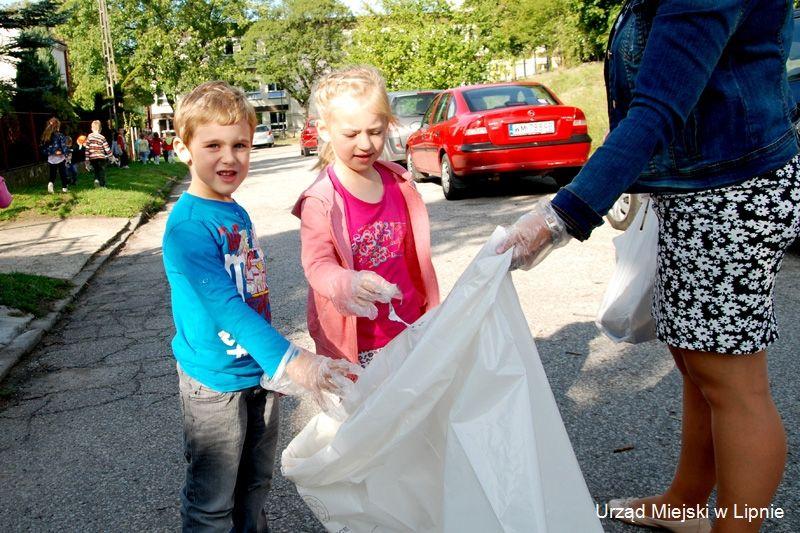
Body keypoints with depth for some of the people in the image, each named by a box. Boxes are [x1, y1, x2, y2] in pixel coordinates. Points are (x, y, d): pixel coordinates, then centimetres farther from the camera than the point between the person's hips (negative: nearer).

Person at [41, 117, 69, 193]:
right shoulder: (60, 136, -12)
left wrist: (50, 153, 9)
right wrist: (66, 156, -2)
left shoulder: (45, 136, 1)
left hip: (51, 159, 3)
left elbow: (43, 148, 3)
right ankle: (64, 188, 16)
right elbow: (64, 147, -13)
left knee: (52, 174, 11)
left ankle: (50, 183, -16)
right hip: (60, 158, -3)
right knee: (63, 174, 10)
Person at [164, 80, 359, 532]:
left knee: (256, 486, 24)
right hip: (216, 382, -7)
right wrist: (288, 361, -38)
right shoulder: (188, 225, -21)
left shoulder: (239, 213, 4)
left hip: (260, 372, 7)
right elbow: (224, 304, -30)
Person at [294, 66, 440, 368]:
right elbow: (317, 264, -20)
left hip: (410, 329, 5)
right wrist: (349, 284, -42)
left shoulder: (399, 182, 3)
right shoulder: (320, 201, -14)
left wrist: (432, 309, 17)